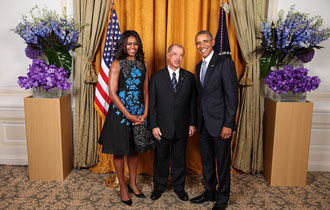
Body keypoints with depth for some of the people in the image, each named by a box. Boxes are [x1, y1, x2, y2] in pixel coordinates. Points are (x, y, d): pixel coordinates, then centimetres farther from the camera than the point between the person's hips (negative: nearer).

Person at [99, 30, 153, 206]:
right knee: (119, 150, 7)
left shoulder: (143, 65, 8)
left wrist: (145, 114, -4)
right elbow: (112, 93, -13)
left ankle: (133, 183, 33)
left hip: (139, 114, 4)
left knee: (134, 149, 15)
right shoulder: (117, 64, -7)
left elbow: (145, 91, 8)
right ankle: (123, 187, 23)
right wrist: (129, 115, -15)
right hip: (120, 112, -4)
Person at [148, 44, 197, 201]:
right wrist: (154, 125, -7)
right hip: (162, 126, -1)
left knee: (179, 157, 13)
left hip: (182, 127, 1)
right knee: (161, 157, 12)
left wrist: (192, 123, 2)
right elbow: (152, 104, -2)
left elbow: (192, 102, 5)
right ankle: (159, 186, 30)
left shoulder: (189, 77, 3)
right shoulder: (156, 77, -1)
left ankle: (179, 187, 30)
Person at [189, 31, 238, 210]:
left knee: (223, 163, 7)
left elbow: (232, 95, -14)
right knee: (206, 161, 17)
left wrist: (228, 124, -17)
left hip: (220, 123, -7)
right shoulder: (199, 66, 13)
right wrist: (199, 120, 10)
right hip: (204, 123, 7)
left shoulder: (225, 63, -10)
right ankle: (209, 192, 35)